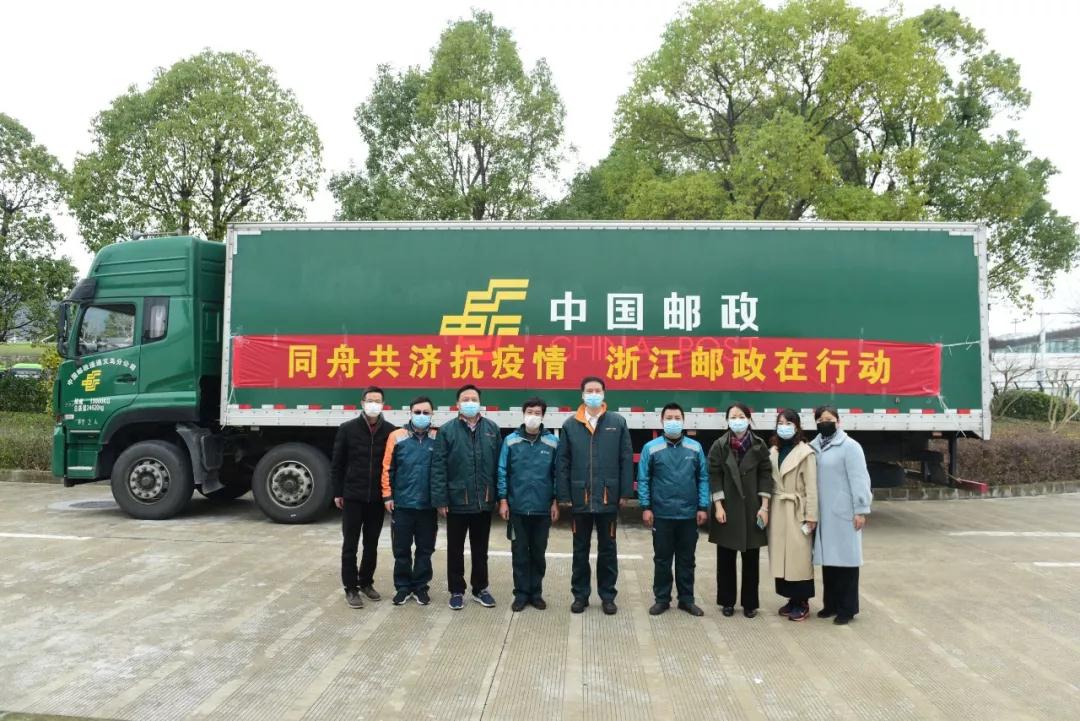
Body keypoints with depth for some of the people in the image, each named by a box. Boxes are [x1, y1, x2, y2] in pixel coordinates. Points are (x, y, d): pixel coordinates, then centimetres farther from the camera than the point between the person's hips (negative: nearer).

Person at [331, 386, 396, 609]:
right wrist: (337, 492, -1)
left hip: (378, 498, 1)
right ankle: (351, 588, 13)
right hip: (352, 496, -1)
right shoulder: (348, 429, -3)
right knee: (350, 544, 4)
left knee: (372, 544, 13)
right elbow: (337, 463, 1)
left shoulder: (391, 430, -1)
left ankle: (366, 582, 28)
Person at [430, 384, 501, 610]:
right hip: (457, 501, -2)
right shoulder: (447, 430, -5)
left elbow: (499, 465, 4)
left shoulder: (492, 429, 3)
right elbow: (438, 467, -7)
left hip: (484, 501, 2)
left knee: (480, 548, 15)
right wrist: (440, 499, -11)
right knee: (456, 549, 10)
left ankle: (480, 588, 30)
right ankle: (457, 591, 24)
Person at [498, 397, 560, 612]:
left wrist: (555, 502, 1)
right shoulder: (511, 440, -3)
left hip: (542, 508, 0)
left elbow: (556, 473, 2)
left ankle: (536, 592, 25)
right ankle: (521, 593, 20)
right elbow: (502, 472, -1)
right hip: (517, 507, 0)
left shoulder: (552, 442, -3)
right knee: (519, 552, 8)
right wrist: (502, 500, -4)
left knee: (538, 553, 11)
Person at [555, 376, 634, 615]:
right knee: (580, 549, 12)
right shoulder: (570, 425, 1)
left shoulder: (618, 422, 0)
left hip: (608, 497, 0)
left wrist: (625, 493, -3)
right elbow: (562, 462, 1)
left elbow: (626, 460, 0)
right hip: (580, 497, 1)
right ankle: (580, 594, 24)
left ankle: (607, 595, 24)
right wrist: (564, 495, -2)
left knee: (607, 549, 11)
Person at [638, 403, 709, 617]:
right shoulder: (651, 448, -4)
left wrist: (703, 507, -1)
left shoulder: (695, 448, 1)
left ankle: (686, 599, 25)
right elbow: (643, 480, -2)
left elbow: (703, 478, 4)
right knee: (662, 559, 9)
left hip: (689, 514, 2)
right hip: (662, 514, -1)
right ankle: (662, 599, 22)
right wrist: (646, 507, -7)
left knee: (686, 559, 12)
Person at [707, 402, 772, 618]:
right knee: (726, 558, 6)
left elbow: (766, 476, 1)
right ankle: (727, 601, 20)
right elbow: (714, 477, -3)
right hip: (727, 509, 0)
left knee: (751, 559, 7)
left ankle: (750, 603, 20)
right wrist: (718, 506, -10)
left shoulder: (759, 446, 1)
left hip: (752, 509, 1)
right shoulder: (719, 446, -2)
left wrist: (764, 507, -5)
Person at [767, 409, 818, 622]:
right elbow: (770, 481, 9)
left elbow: (811, 486, -10)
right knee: (781, 555, 9)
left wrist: (811, 516, -12)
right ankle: (792, 598, 20)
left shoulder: (805, 452, -8)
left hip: (797, 511, -6)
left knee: (799, 556, -1)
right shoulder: (773, 451, 10)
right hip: (778, 510, 6)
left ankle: (802, 602, 10)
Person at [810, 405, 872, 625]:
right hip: (823, 514, 5)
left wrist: (861, 510, -14)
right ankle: (830, 604, 22)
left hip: (844, 513, -5)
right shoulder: (815, 447, 9)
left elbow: (859, 479, -11)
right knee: (827, 558, 11)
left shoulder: (849, 446, -7)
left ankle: (847, 608, 10)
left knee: (845, 558, 1)